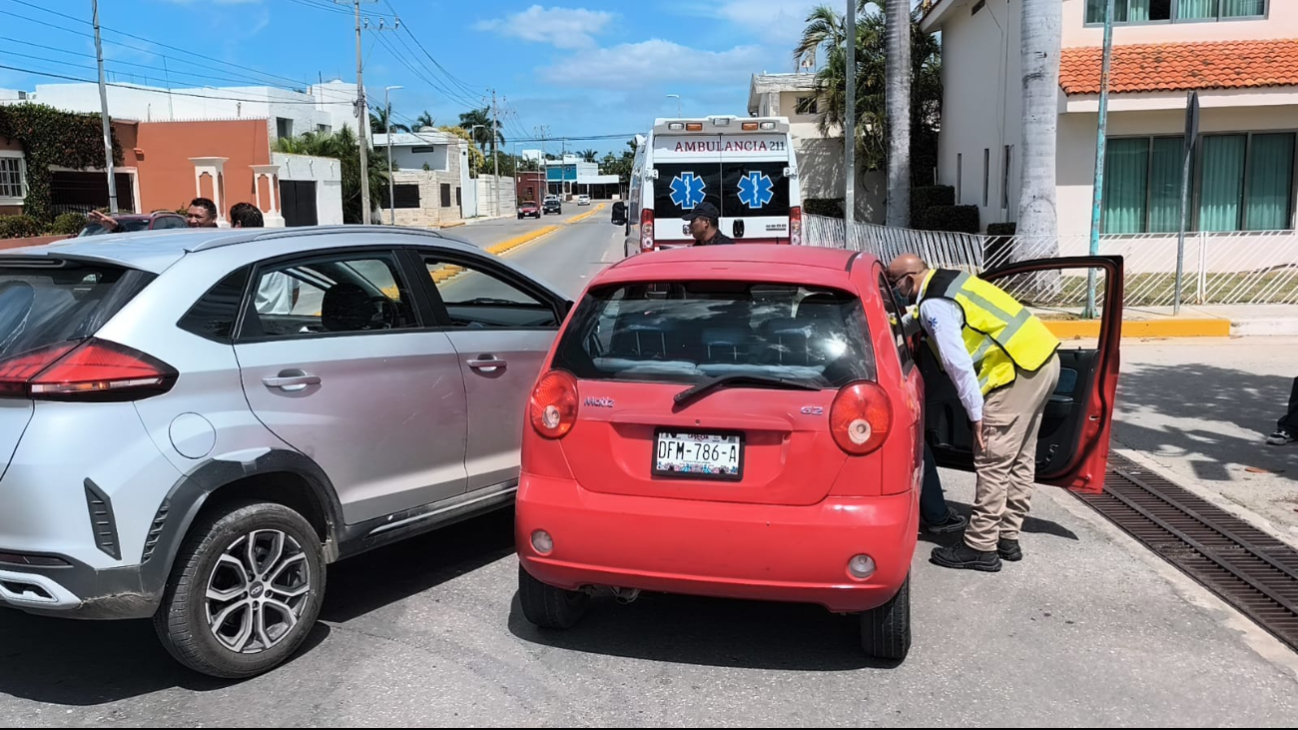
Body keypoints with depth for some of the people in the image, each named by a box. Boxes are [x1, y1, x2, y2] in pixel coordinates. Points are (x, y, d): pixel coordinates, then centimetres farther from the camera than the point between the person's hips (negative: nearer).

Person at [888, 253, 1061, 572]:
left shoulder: (934, 306, -14)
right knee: (1020, 459, 15)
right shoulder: (948, 280, 15)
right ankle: (1007, 537, 25)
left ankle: (981, 548, 3)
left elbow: (958, 362, -18)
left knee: (992, 462, -4)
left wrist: (976, 412, -14)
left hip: (1017, 372, -10)